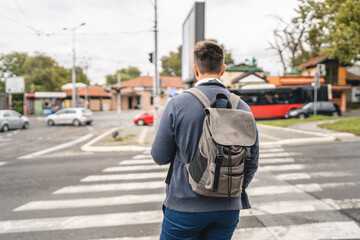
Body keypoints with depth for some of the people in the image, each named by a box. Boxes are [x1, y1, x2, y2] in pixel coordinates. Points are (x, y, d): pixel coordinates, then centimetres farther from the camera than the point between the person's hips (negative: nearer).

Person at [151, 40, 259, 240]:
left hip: (185, 206, -3)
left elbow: (160, 157, -6)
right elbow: (252, 163, 4)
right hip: (228, 208, 4)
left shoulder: (177, 104, -12)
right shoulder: (242, 107, -1)